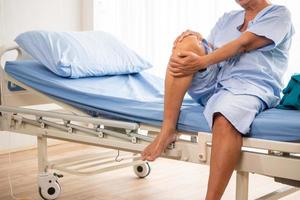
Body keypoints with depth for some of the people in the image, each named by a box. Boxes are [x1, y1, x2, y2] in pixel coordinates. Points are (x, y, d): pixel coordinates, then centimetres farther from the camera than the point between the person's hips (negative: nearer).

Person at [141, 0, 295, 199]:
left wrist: (201, 62, -22)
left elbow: (243, 44, -10)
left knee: (225, 120, -38)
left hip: (248, 87, -6)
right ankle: (167, 130, -23)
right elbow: (209, 50, 15)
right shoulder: (228, 18, 25)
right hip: (213, 83, 6)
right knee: (188, 42, -18)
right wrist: (196, 38, -8)